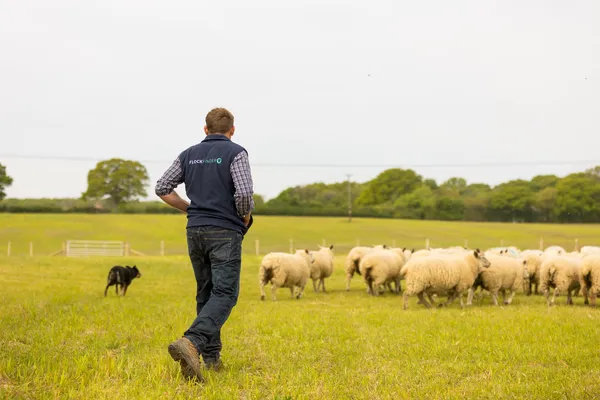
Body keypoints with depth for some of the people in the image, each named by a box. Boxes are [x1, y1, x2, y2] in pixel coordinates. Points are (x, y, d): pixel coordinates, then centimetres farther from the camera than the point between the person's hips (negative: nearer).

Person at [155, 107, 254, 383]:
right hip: (224, 233, -6)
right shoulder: (235, 153, -5)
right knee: (224, 295, -8)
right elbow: (244, 193, -18)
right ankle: (190, 343, -31)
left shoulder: (189, 154, 11)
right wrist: (245, 218, 2)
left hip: (195, 231, 6)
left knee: (206, 294, 15)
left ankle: (211, 357, 15)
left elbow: (162, 189, 9)